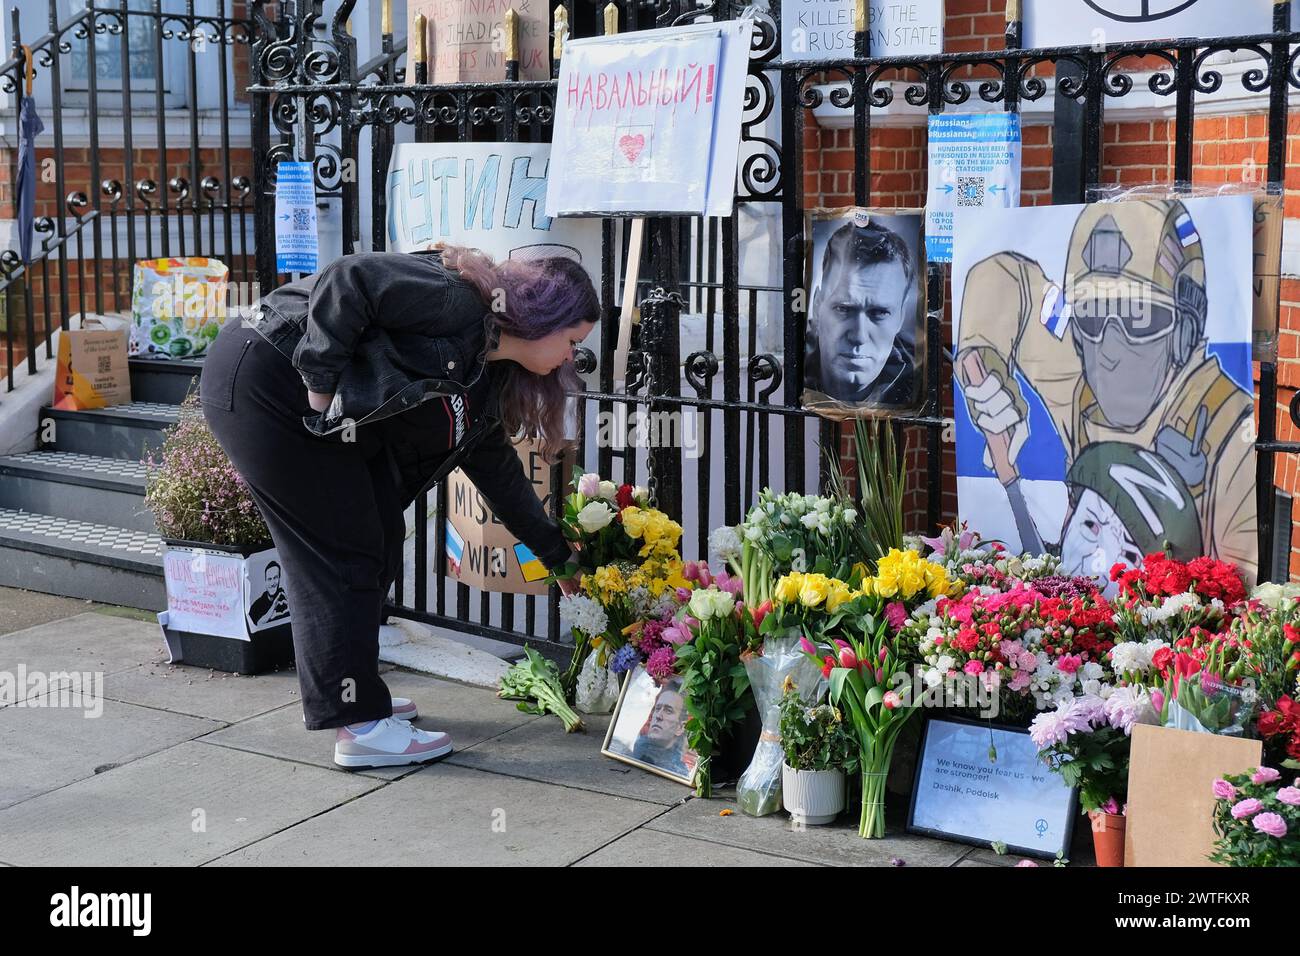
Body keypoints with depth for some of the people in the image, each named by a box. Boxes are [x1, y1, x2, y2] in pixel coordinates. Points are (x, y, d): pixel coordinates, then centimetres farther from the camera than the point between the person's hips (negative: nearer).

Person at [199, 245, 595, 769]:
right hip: (263, 384, -10)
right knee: (339, 551, -8)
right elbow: (348, 280, -25)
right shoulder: (457, 299, -17)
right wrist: (322, 381, -22)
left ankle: (350, 692, 25)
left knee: (378, 540, 11)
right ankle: (359, 726, -1)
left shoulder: (488, 381, 12)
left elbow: (498, 470, 20)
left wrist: (559, 558, 24)